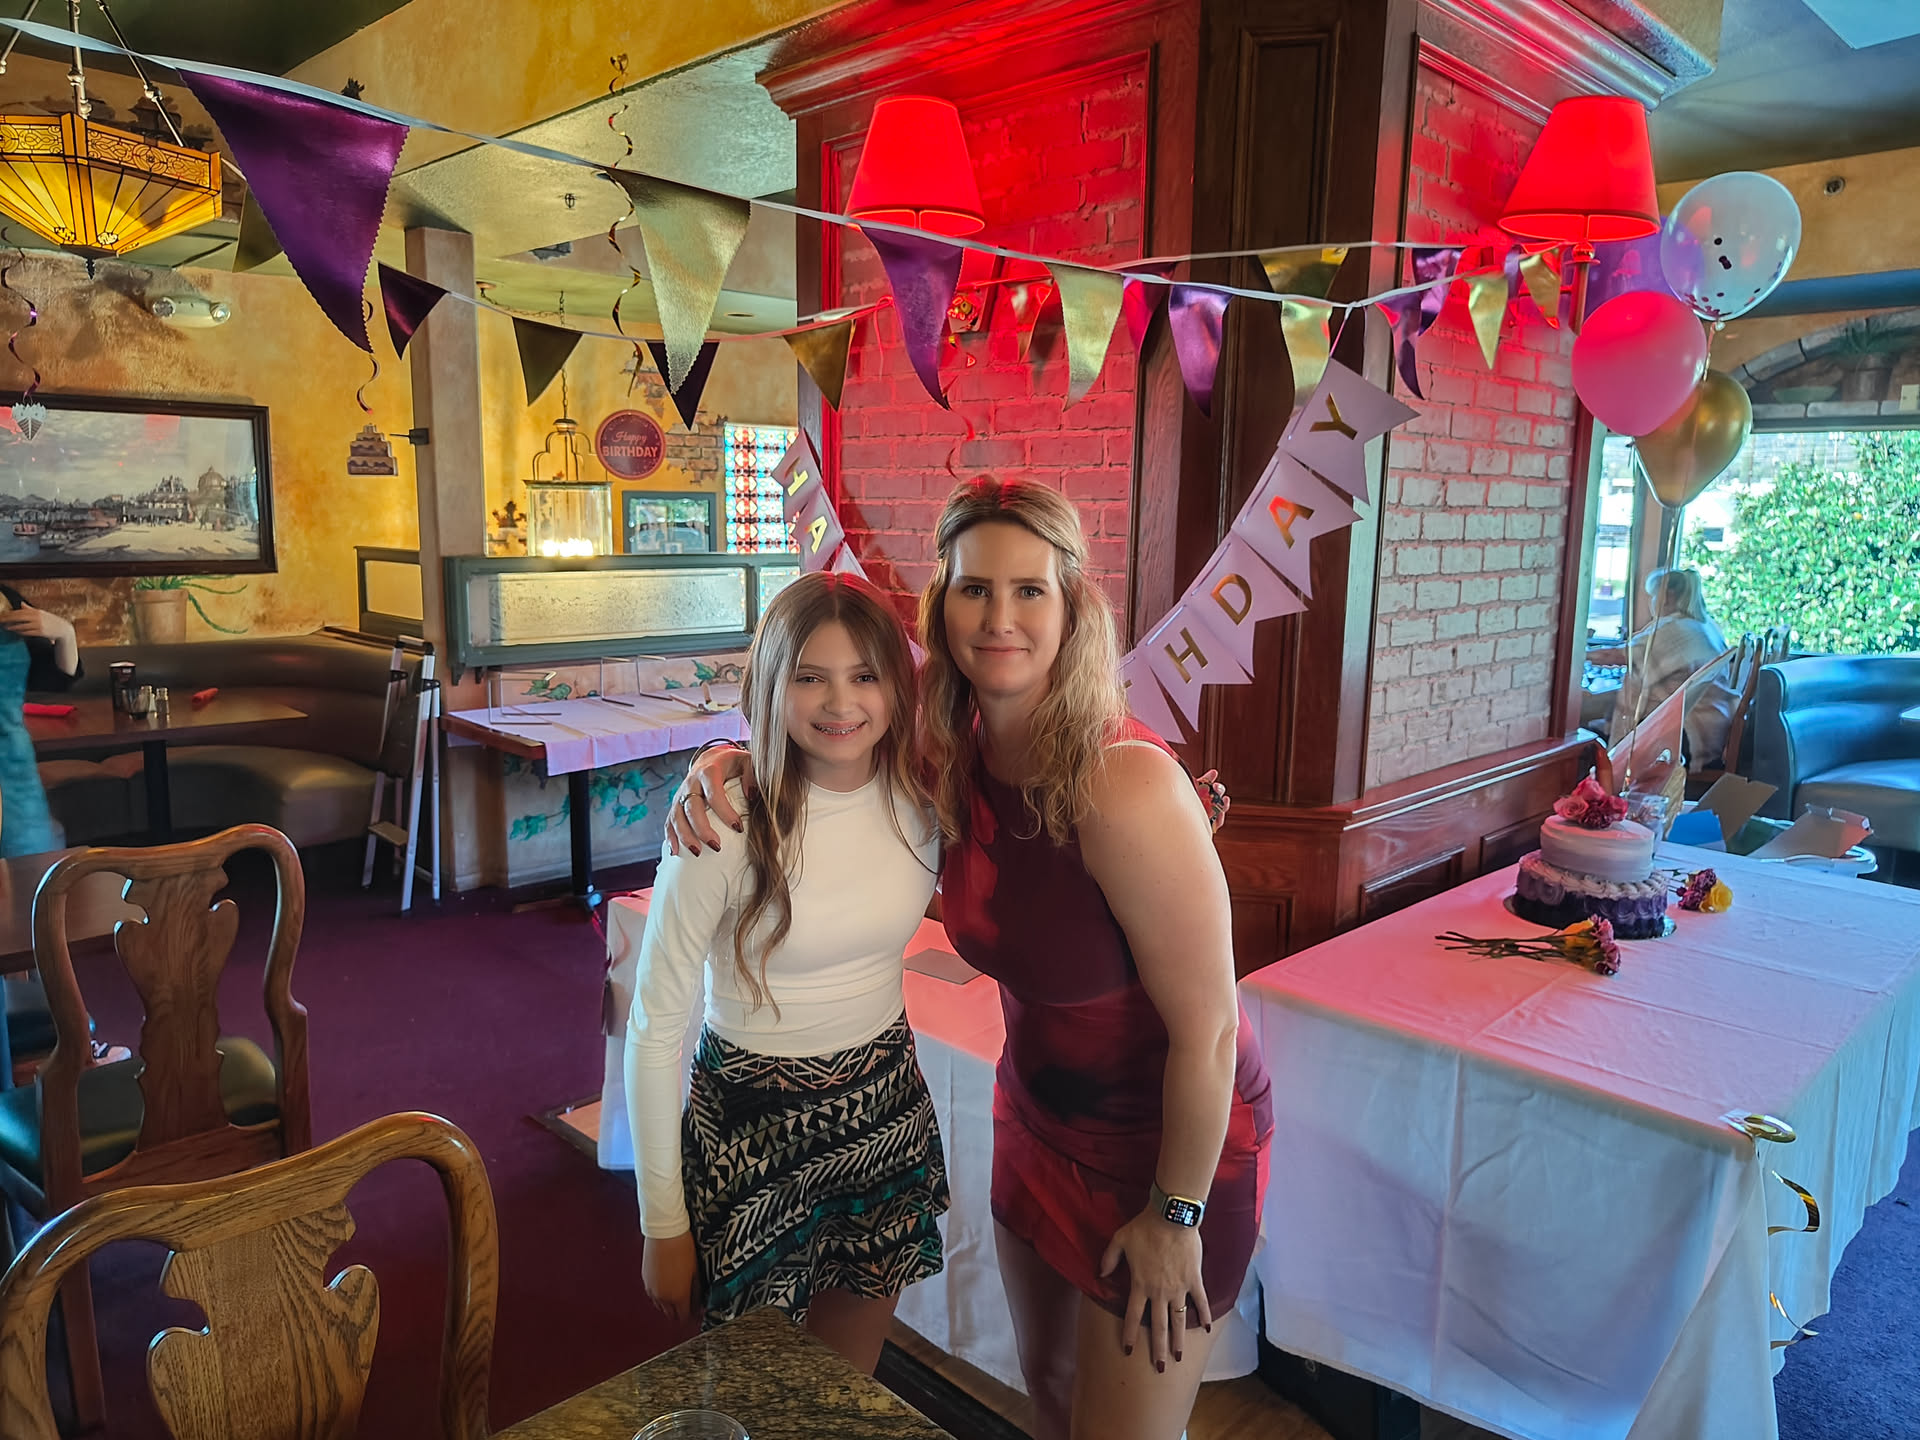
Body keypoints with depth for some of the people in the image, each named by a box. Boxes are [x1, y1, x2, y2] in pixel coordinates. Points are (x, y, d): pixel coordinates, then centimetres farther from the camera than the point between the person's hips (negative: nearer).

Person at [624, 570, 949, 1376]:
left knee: (848, 1389, 22)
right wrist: (663, 1224, -10)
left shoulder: (922, 799, -9)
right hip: (753, 1129, -3)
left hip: (887, 1117, 4)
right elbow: (654, 1027, -15)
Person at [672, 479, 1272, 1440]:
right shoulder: (951, 758, -11)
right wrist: (723, 766, -12)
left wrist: (1174, 1216, -13)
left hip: (1172, 1139, -6)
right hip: (1039, 1114, 6)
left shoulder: (1124, 785, -31)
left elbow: (1207, 1031, -24)